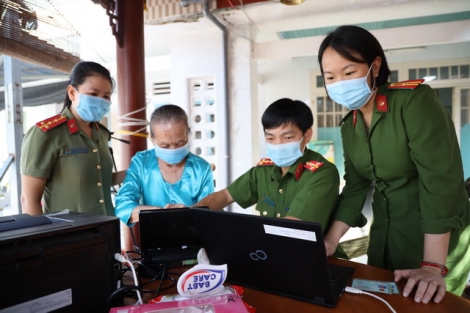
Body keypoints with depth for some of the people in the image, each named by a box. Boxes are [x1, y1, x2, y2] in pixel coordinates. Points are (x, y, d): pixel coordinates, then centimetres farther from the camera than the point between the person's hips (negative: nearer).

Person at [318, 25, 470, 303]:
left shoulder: (415, 100, -19)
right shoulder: (349, 126, 1)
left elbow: (441, 180, -24)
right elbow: (355, 187, 4)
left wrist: (433, 266, -27)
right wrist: (331, 241, -6)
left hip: (437, 237, -6)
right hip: (384, 233, 6)